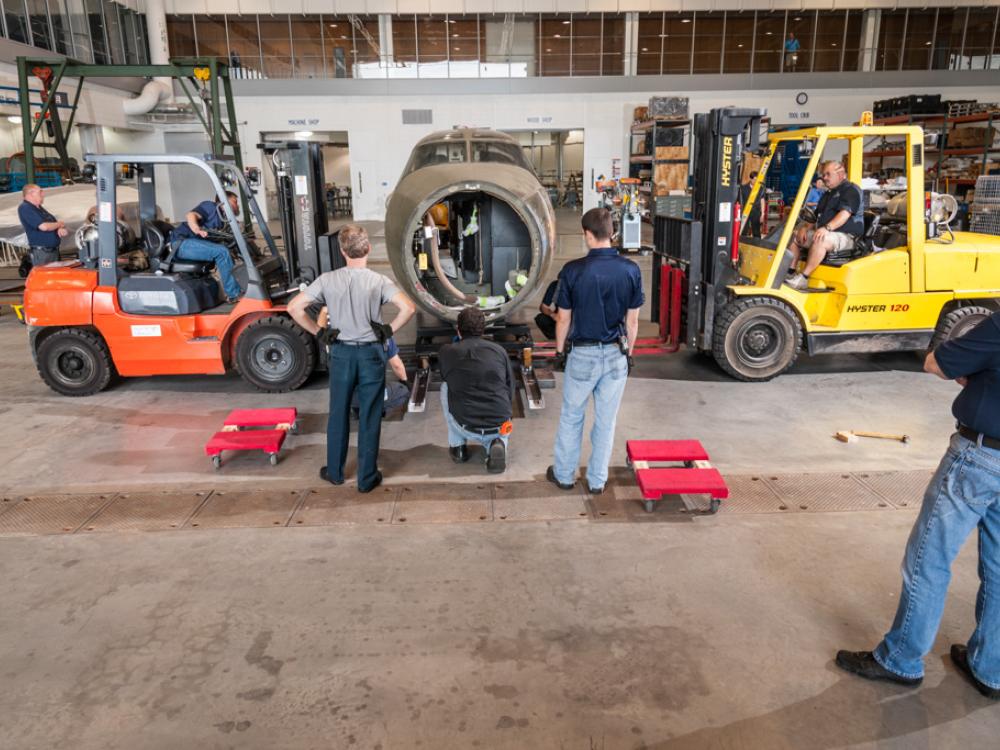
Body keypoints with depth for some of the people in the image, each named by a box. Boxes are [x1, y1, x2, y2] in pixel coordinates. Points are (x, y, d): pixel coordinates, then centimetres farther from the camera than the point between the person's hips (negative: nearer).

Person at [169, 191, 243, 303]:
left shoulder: (223, 221, 20)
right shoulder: (211, 206, -3)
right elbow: (190, 215, -20)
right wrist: (197, 229, -41)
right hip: (181, 242, -9)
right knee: (221, 252, -24)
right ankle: (233, 294, -21)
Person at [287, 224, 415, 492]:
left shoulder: (328, 280, -5)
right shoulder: (378, 281, -11)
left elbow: (294, 307, -7)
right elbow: (408, 308, -22)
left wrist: (318, 332, 2)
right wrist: (390, 330, -8)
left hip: (341, 353, 2)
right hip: (371, 353, -2)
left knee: (338, 414, 16)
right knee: (369, 418, 7)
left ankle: (334, 472, 30)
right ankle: (367, 478, 16)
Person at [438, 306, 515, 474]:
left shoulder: (446, 352, 2)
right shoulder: (499, 350, 6)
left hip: (465, 427, -1)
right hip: (500, 427, 1)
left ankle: (457, 446, 23)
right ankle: (497, 444, 2)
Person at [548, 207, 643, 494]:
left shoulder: (573, 270, -13)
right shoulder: (631, 270, -6)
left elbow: (563, 319, -6)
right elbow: (632, 321, 0)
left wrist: (559, 351, 8)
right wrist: (628, 353, 13)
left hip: (582, 354, -2)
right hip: (616, 354, 2)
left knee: (571, 417, 15)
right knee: (606, 421, 12)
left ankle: (564, 475, 27)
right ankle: (597, 480, 23)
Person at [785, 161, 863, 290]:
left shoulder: (851, 190, -6)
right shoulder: (828, 194, 24)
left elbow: (845, 214, -22)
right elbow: (818, 217, 24)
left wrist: (827, 228, -36)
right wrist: (806, 227, 4)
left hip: (845, 236, -10)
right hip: (825, 233, 10)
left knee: (820, 241, -39)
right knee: (794, 235, 4)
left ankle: (803, 277, -37)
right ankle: (790, 273, -7)